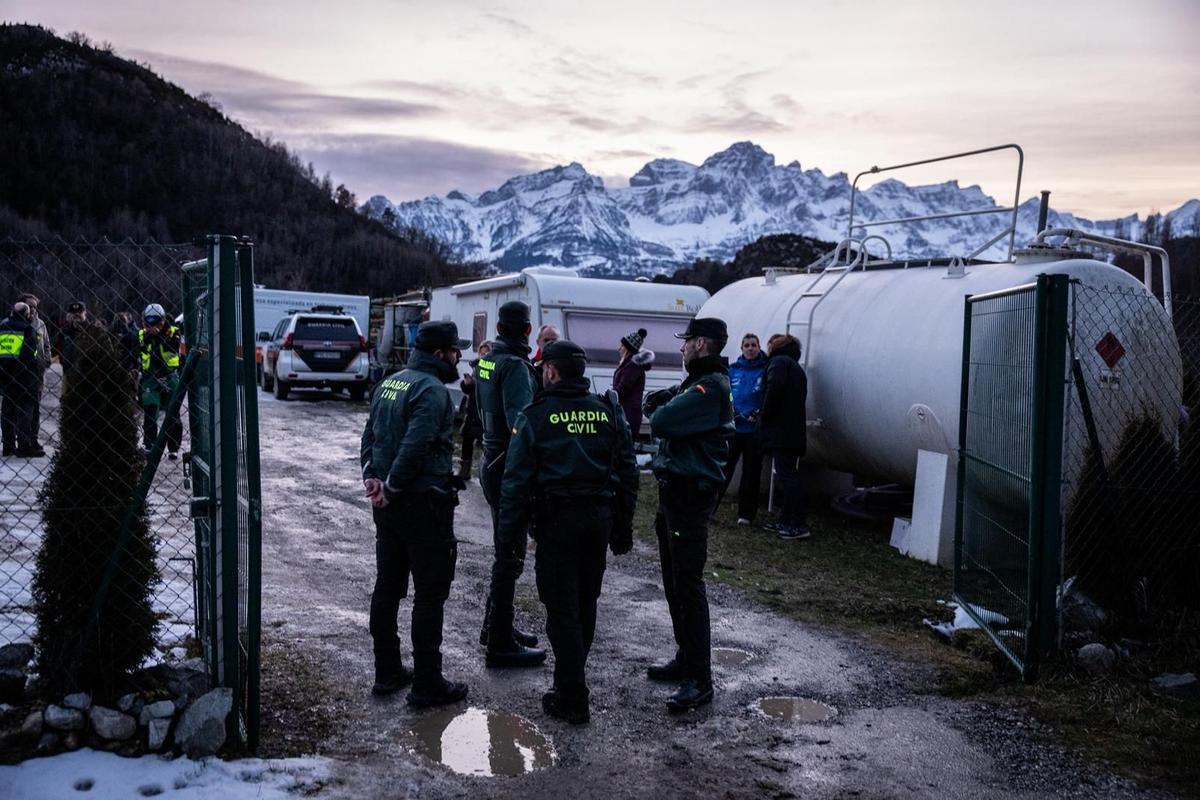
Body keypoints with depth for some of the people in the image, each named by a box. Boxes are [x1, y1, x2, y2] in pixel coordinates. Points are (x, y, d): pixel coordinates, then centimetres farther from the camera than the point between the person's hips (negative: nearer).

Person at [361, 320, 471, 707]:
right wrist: (391, 488, -17)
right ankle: (427, 685, 7)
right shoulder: (432, 390, -17)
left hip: (389, 505, 9)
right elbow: (415, 446, -27)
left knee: (387, 588, 15)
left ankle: (387, 673, 26)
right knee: (430, 595, 0)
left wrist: (372, 477, 5)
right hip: (424, 505, -9)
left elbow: (370, 436, 15)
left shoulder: (390, 383, 12)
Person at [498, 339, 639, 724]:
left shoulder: (536, 415, -7)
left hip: (557, 520, -4)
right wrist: (623, 526, 14)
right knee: (585, 603, 17)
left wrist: (509, 531, -3)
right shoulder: (609, 411, 5)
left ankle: (572, 699, 5)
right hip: (600, 518, 5)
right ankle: (570, 678, 32)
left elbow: (517, 478, -9)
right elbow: (628, 471, 7)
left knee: (562, 608, 3)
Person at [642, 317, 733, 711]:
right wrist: (665, 404, -9)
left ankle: (699, 680, -4)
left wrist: (661, 408, -3)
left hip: (690, 495, -10)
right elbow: (656, 414, 12)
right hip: (675, 490, 10)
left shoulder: (710, 388, -18)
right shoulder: (699, 383, 16)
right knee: (674, 581, 17)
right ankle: (686, 658, 29)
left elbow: (660, 423, -24)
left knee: (688, 584, -8)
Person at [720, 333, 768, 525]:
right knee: (723, 467, -1)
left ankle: (746, 514, 16)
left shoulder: (765, 370, -1)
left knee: (751, 472, 7)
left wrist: (757, 414, -15)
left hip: (754, 429, -1)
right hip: (732, 427, 1)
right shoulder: (733, 369, 7)